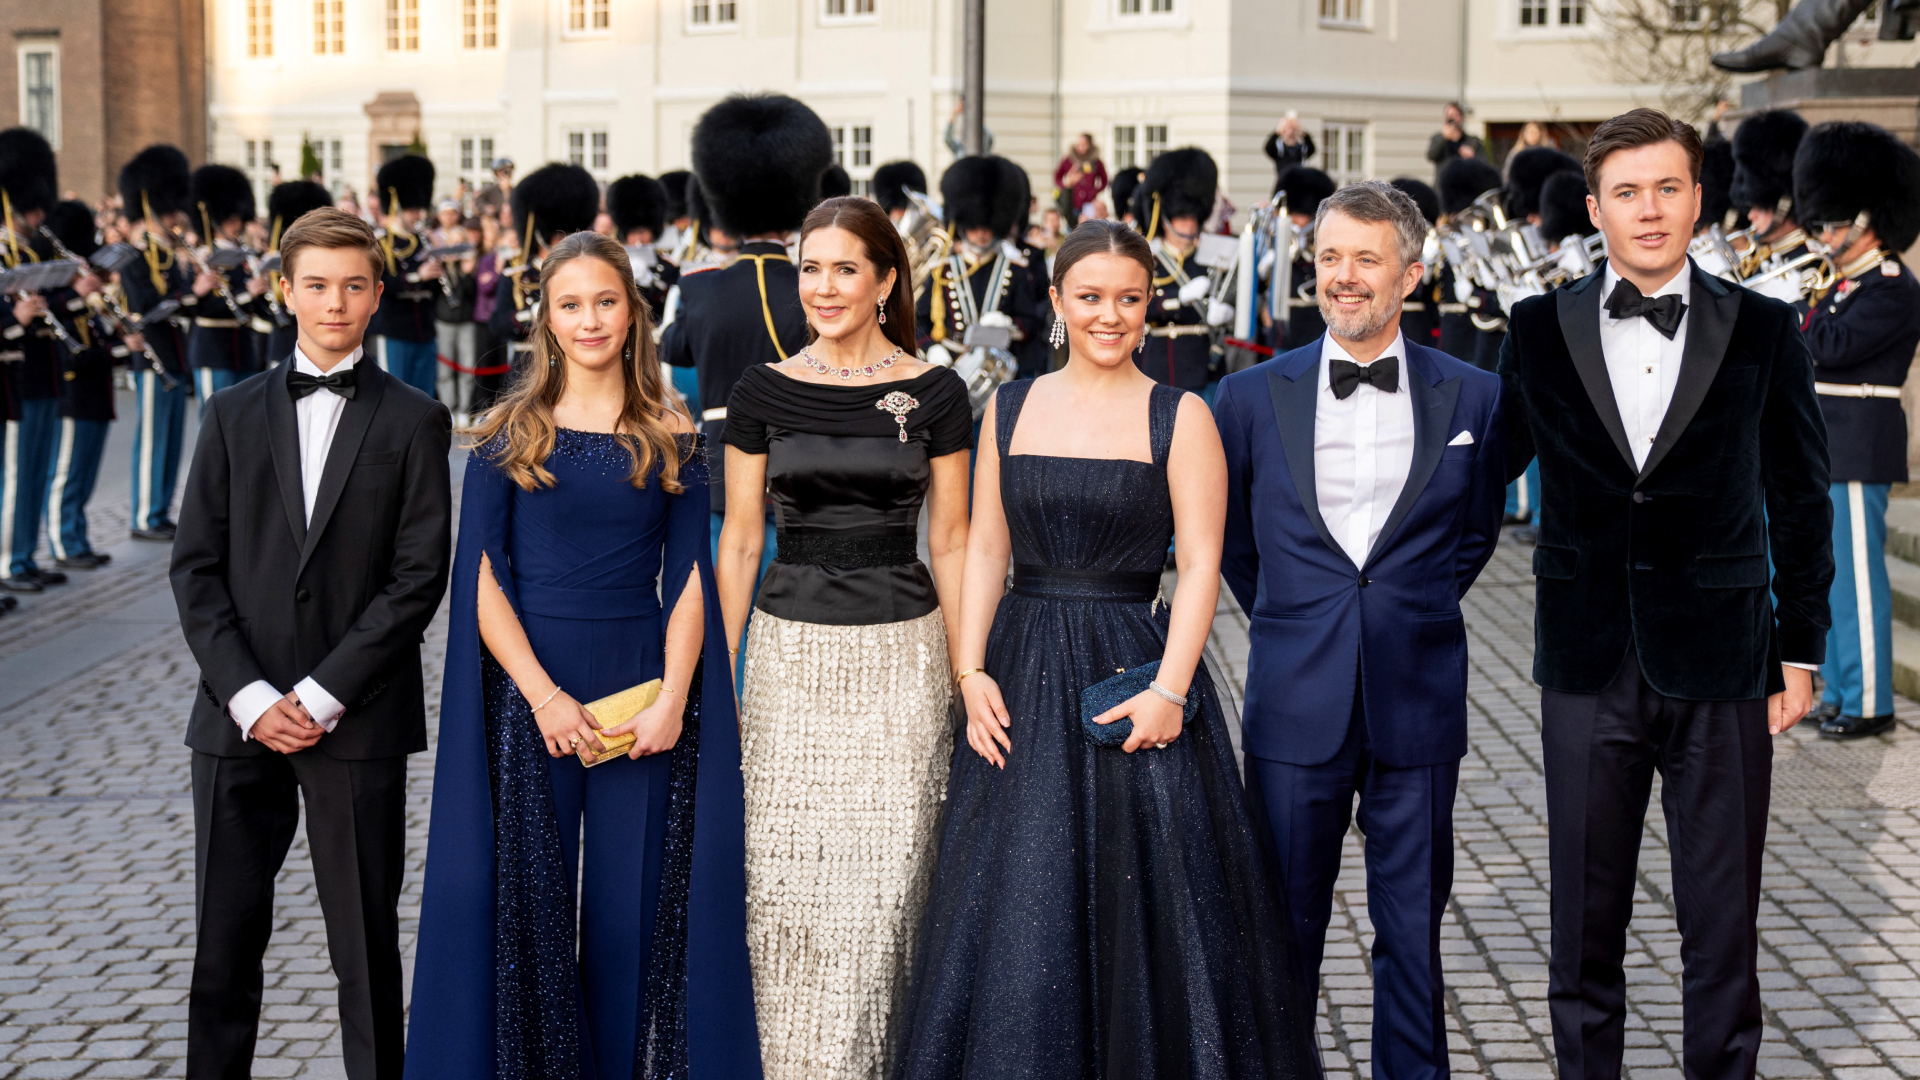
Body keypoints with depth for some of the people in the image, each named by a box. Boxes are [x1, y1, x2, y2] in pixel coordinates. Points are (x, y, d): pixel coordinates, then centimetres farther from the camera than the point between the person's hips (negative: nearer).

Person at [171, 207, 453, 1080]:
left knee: (366, 944, 3)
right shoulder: (235, 415, 10)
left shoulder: (413, 422, 3)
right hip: (239, 716, 2)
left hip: (358, 722, -2)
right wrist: (247, 695, -7)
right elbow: (195, 566, 5)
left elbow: (419, 575, -4)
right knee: (223, 941, 5)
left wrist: (321, 695, -11)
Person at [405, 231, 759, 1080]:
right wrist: (544, 697, -12)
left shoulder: (671, 438, 6)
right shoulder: (509, 434, 3)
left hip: (642, 693, 1)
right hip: (527, 693, -1)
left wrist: (673, 699, -9)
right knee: (528, 900, 3)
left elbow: (689, 577, 4)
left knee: (634, 906, 4)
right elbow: (482, 575, -2)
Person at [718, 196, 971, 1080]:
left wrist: (970, 677, 2)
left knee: (880, 877, 0)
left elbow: (950, 543, 5)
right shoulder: (764, 390, 3)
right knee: (783, 877, 0)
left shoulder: (934, 393, 0)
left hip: (900, 652, -1)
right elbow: (738, 540, 7)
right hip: (789, 651, 1)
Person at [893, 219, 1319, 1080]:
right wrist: (971, 670, -4)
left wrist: (1170, 690, -16)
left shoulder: (1178, 417, -2)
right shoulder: (1011, 407, 8)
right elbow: (984, 548, 7)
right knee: (1013, 909, 6)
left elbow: (1200, 564, -6)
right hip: (1020, 681, 3)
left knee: (1137, 905, 2)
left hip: (1129, 675, -3)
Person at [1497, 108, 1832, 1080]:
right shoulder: (1540, 332, 2)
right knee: (1585, 908, 11)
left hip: (1720, 664, -1)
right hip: (1588, 662, 1)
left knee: (1723, 916, 6)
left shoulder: (1762, 331, 1)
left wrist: (1800, 651, 3)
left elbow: (1799, 500, 4)